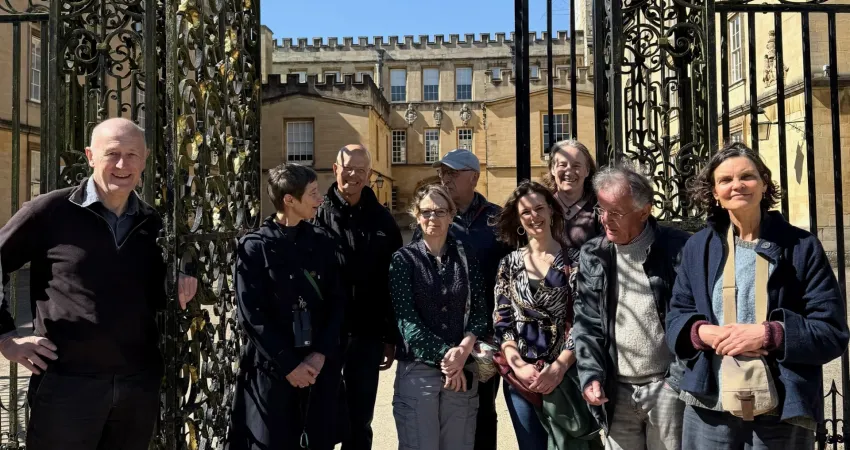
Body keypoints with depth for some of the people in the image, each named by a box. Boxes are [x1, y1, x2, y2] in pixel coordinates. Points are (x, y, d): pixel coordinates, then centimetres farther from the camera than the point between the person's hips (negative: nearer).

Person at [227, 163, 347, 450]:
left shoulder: (323, 242, 5)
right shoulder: (254, 247, -5)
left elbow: (338, 302, 4)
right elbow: (251, 315, -9)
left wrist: (321, 354, -8)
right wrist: (289, 364, -11)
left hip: (321, 365, 3)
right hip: (273, 369, -3)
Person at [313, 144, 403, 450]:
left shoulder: (382, 220, 4)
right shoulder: (318, 215, -3)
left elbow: (393, 282, 6)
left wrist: (392, 337, 4)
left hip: (367, 335, 2)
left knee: (360, 421, 14)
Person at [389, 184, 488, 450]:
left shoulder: (466, 257, 8)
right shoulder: (404, 258, 1)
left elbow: (479, 311, 2)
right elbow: (406, 318, -7)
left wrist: (464, 350, -15)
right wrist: (444, 355, -13)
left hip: (464, 371, 2)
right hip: (417, 370, -2)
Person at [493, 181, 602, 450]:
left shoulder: (573, 260, -1)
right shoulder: (510, 263, 6)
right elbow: (501, 320, 3)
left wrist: (559, 366, -14)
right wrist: (517, 365, -10)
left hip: (566, 373, -2)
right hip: (520, 375, 2)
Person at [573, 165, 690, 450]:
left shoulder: (677, 249, -7)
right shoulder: (592, 255, 4)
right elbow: (587, 322, 4)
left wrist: (681, 379, -10)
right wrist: (591, 375, -7)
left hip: (666, 385, -3)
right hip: (617, 389, 3)